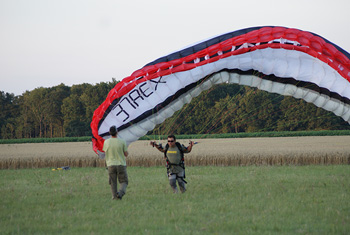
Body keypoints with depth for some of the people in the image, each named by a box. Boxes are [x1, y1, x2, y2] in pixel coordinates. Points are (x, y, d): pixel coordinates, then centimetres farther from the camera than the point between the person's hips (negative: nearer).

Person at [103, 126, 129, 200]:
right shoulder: (122, 141, -8)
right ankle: (121, 192, -18)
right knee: (124, 181, 7)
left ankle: (114, 196, 8)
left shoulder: (106, 142, -4)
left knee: (113, 182, 12)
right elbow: (126, 154, -1)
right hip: (121, 164, -1)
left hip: (111, 165, 1)